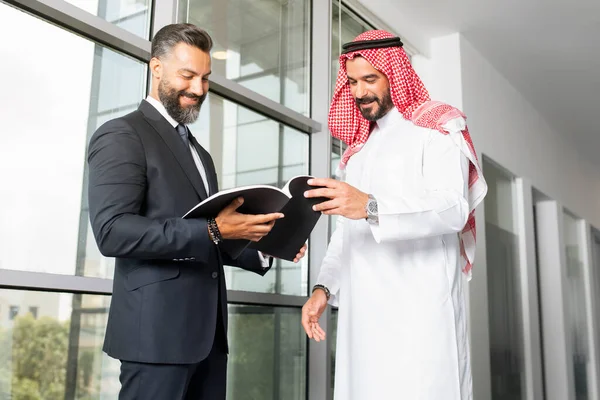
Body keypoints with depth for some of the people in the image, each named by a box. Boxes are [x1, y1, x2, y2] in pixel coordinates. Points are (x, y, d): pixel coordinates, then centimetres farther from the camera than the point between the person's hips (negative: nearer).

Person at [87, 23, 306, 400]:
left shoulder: (199, 152, 21)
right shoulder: (122, 135, -5)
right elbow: (112, 231, -19)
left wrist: (265, 249, 6)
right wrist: (213, 231, -23)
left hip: (208, 330, 8)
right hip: (157, 328, -8)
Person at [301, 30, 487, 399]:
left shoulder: (436, 127, 3)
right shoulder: (359, 147, 24)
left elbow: (453, 208, -14)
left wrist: (371, 207, -28)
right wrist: (324, 287, 8)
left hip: (418, 305, -6)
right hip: (362, 309, 6)